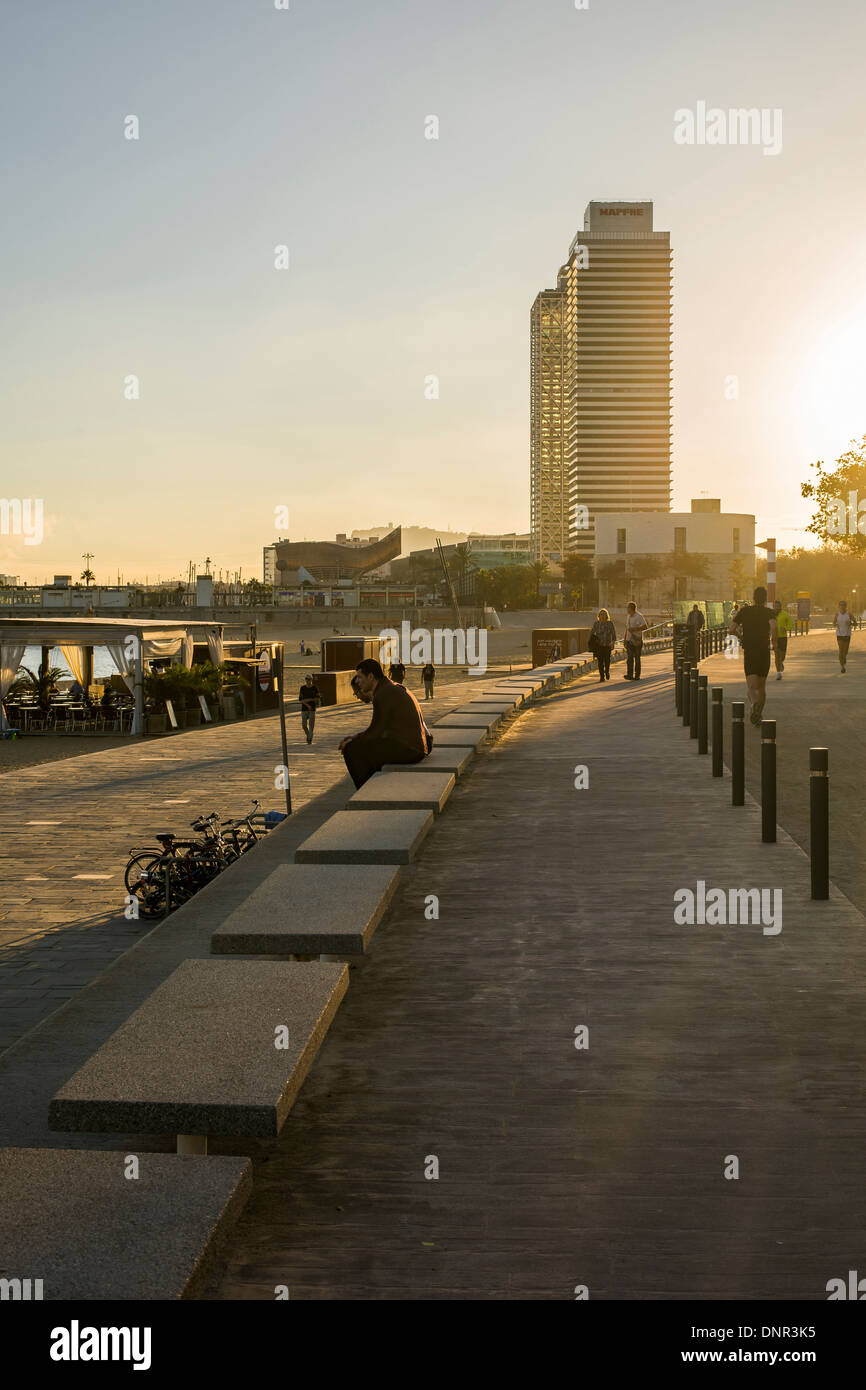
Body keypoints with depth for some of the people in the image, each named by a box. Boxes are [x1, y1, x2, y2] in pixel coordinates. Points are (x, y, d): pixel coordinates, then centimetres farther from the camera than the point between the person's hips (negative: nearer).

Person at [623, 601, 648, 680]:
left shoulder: (639, 616, -8)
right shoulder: (628, 616, 15)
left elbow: (645, 627, -15)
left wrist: (634, 629, -23)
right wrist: (625, 639, 20)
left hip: (637, 640, -5)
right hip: (629, 640, 5)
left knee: (637, 658, 0)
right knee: (629, 657, -7)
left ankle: (637, 675, 7)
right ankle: (630, 675, -14)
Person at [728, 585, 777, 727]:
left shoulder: (744, 611, 5)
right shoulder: (769, 612, -1)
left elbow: (731, 629, 3)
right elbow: (774, 627, -20)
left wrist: (741, 637, 22)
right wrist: (774, 642, -3)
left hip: (749, 653, -1)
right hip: (764, 653, 1)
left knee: (752, 687, -6)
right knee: (762, 686, 17)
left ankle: (754, 704, -38)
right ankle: (758, 716, 20)